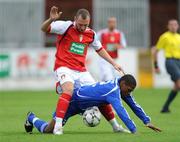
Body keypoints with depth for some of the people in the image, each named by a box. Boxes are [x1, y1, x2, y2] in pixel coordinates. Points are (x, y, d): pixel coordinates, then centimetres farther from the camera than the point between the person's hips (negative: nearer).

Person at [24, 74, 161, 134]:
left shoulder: (122, 88, -8)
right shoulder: (113, 90, -36)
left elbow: (134, 105, 1)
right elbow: (121, 111, -45)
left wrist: (147, 121, -5)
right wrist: (134, 130, -48)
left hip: (84, 104, 9)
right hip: (74, 101, -9)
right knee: (47, 130, -7)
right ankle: (32, 118, 22)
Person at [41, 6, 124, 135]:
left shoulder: (91, 34, 7)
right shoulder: (66, 26, -8)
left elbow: (100, 49, 24)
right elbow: (44, 28, -12)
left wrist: (113, 63, 21)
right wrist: (51, 19, -33)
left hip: (81, 71, 5)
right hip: (64, 67, -5)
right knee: (68, 91, -33)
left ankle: (115, 126, 19)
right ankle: (58, 126, -34)